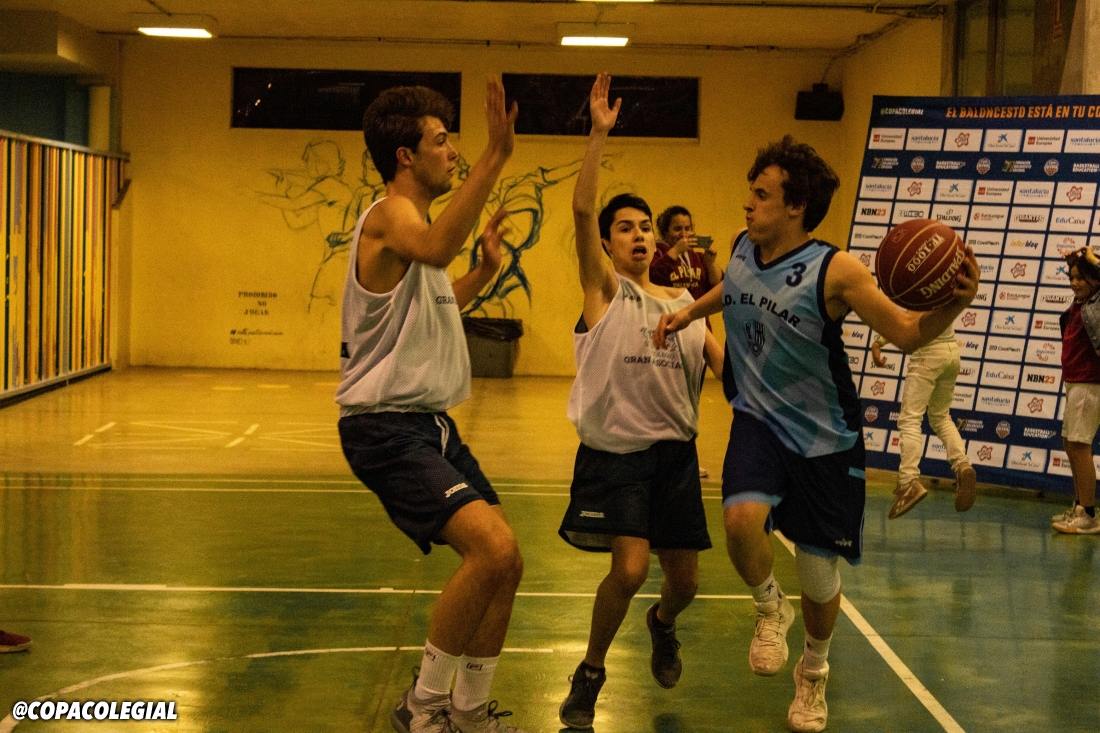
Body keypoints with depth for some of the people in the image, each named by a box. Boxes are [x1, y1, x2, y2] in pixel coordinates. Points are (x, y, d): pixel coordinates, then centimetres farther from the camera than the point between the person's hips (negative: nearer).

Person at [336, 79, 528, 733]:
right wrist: (495, 158, -45)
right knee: (493, 547, -23)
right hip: (386, 427, -10)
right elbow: (435, 250, -40)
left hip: (431, 423, 10)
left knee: (505, 561, 10)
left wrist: (485, 271, 23)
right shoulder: (390, 214, -13)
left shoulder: (414, 222, 18)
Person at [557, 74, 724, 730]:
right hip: (615, 450, -5)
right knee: (629, 570, -19)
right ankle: (590, 674, 6)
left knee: (685, 580, 9)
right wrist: (600, 135, -22)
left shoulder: (683, 303, 12)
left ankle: (663, 625, 47)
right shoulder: (604, 289, -1)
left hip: (675, 451, 5)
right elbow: (583, 210, -15)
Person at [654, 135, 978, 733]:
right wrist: (690, 311, 14)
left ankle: (814, 671, 39)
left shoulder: (835, 271, -19)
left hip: (824, 437, -3)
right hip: (759, 421, 3)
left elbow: (906, 332, -20)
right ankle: (770, 609, 6)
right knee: (742, 519, -28)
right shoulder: (742, 249, -3)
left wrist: (954, 305, -38)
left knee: (818, 574, 6)